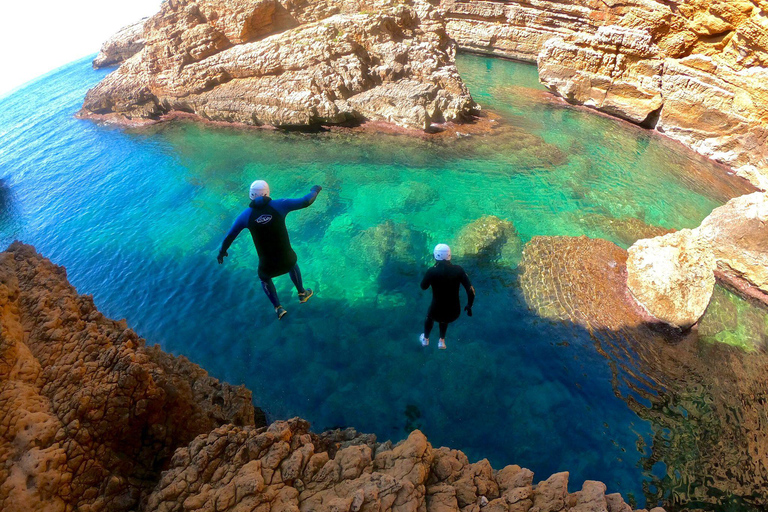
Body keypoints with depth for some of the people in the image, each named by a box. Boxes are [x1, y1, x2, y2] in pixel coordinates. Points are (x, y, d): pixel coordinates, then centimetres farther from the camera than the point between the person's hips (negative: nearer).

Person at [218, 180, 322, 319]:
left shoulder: (245, 215, -8)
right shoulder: (279, 205, -12)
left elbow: (229, 236, 4)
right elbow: (306, 202, -7)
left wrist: (222, 251, 23)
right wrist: (315, 190, 15)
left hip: (267, 264, 0)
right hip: (286, 258, 0)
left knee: (264, 279, 36)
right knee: (292, 263, 39)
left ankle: (278, 308, 36)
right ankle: (302, 293, 54)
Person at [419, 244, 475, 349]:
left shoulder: (432, 271, -17)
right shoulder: (458, 270, -11)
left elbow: (423, 287, 1)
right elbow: (471, 290, -10)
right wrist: (469, 305, 6)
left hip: (437, 312, -2)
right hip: (454, 312, 2)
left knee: (430, 317, 36)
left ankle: (425, 339, 59)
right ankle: (442, 341, 50)